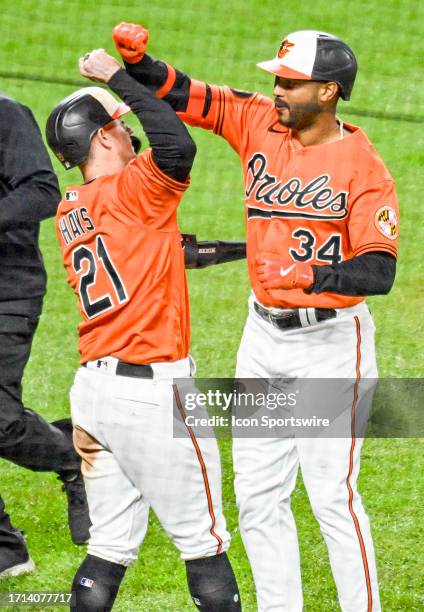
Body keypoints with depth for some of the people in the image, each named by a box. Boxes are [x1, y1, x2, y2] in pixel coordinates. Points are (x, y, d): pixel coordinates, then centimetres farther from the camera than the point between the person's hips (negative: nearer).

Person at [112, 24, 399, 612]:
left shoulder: (363, 166, -14)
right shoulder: (260, 123, 2)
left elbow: (379, 271, -21)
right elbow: (181, 96, 1)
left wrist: (309, 277, -34)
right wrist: (135, 59, -18)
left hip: (330, 342, -6)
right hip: (264, 336, 6)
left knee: (332, 497, -7)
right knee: (257, 493, 11)